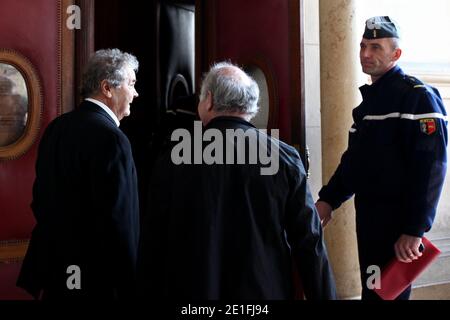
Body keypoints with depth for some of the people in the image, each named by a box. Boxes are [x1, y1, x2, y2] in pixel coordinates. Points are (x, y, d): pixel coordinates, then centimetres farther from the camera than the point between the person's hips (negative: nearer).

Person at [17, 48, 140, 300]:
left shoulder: (56, 127, 5)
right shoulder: (111, 138, -20)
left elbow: (41, 199, 11)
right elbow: (119, 221, -21)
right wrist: (129, 287, -13)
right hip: (94, 278, -7)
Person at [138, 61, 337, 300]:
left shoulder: (172, 163, -9)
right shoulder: (285, 158, -8)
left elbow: (152, 251, -5)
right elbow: (309, 243, -7)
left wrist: (149, 293, 6)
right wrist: (324, 295, 0)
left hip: (192, 290, 0)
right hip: (267, 290, 1)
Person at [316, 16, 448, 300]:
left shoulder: (417, 95, -13)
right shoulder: (370, 98, 15)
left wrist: (414, 229, -24)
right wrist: (328, 199, 10)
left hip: (396, 220, -8)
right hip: (367, 214, 9)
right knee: (371, 289, 18)